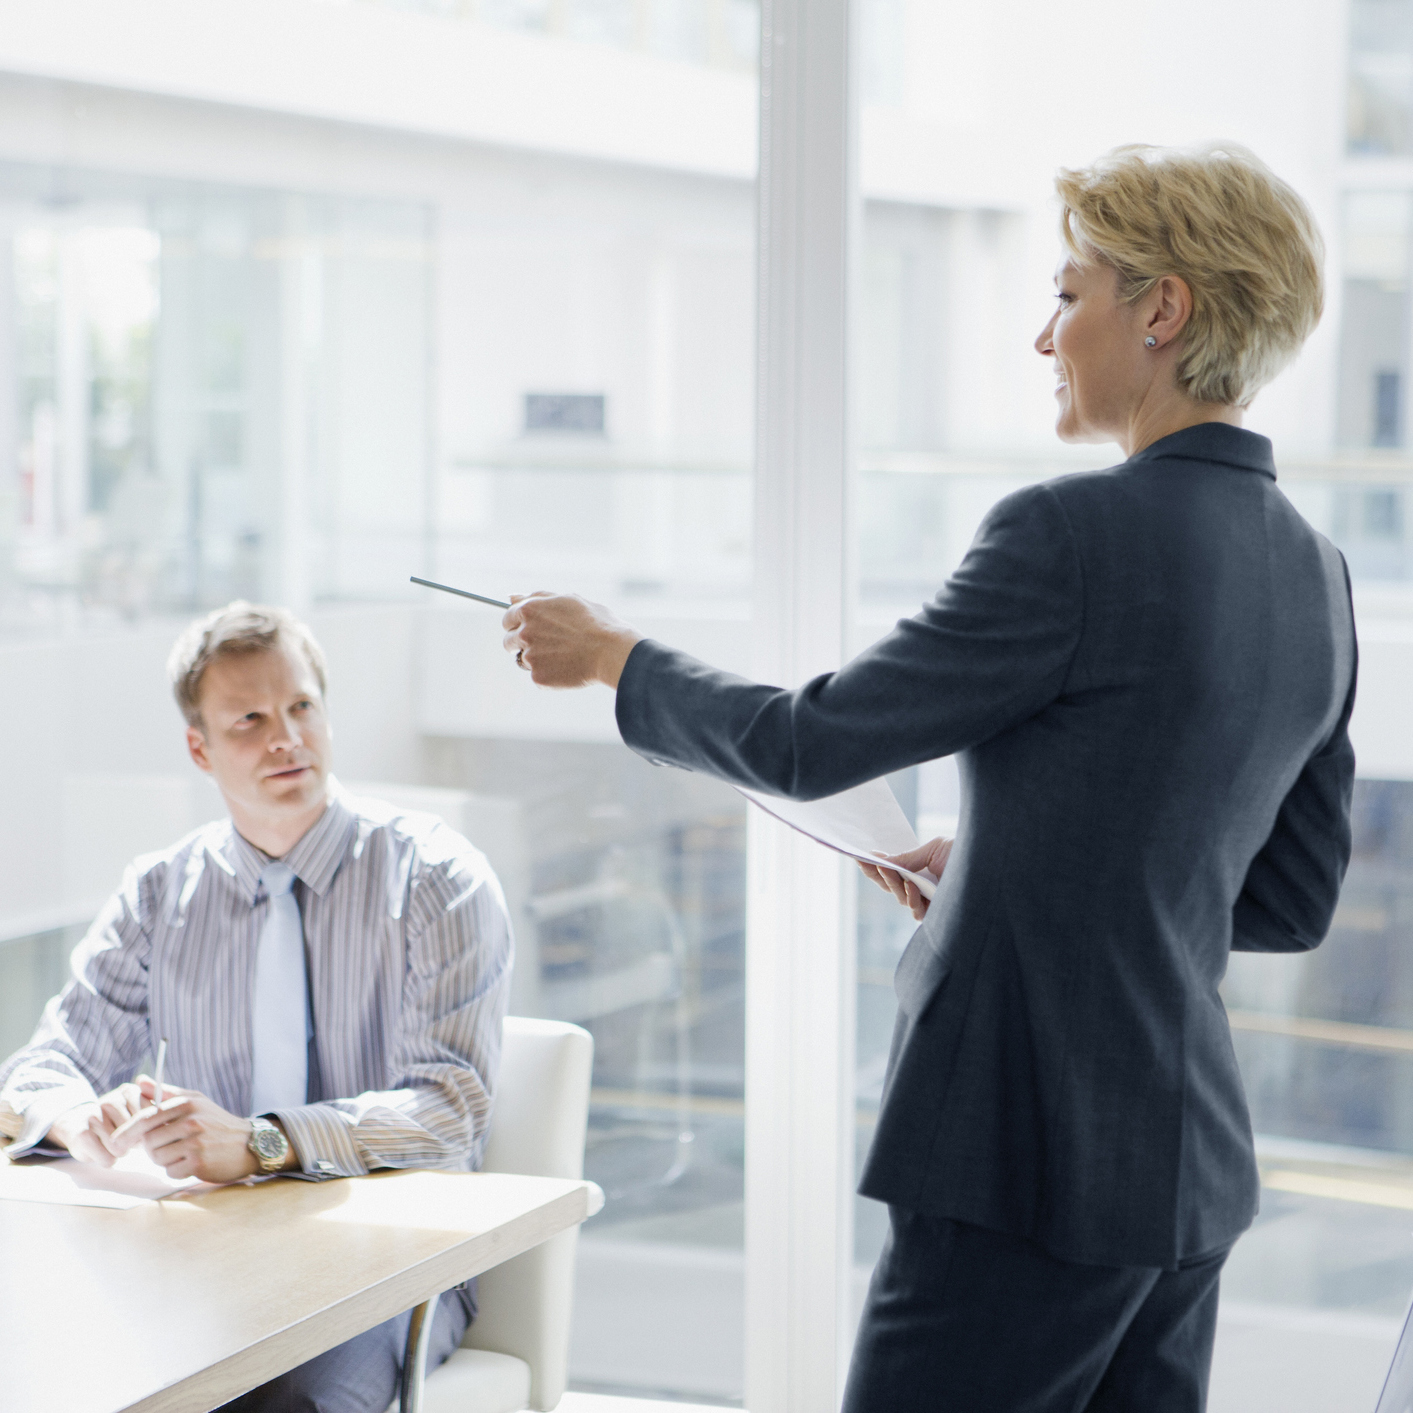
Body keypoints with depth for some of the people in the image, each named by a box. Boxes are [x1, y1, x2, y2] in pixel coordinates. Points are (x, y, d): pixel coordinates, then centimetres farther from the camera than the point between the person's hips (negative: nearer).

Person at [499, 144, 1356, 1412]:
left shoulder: (1074, 534, -16)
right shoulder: (1315, 575, 9)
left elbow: (811, 746, -11)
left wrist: (613, 656, 6)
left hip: (1037, 1165, -8)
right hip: (1190, 1169, 9)